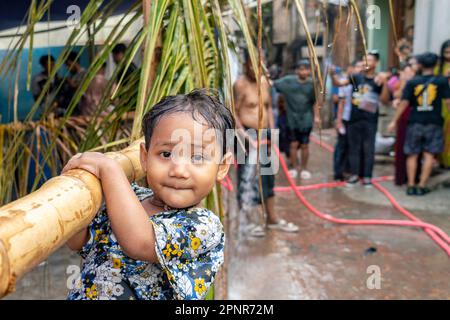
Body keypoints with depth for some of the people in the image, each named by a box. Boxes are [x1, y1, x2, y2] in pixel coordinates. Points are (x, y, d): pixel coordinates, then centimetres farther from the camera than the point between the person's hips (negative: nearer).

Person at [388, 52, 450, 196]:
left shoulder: (412, 82, -1)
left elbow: (404, 103, -4)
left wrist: (394, 121, 1)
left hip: (415, 122, 1)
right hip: (434, 123, -1)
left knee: (412, 154, 9)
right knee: (429, 154, 6)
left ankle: (411, 186, 11)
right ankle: (422, 186, 5)